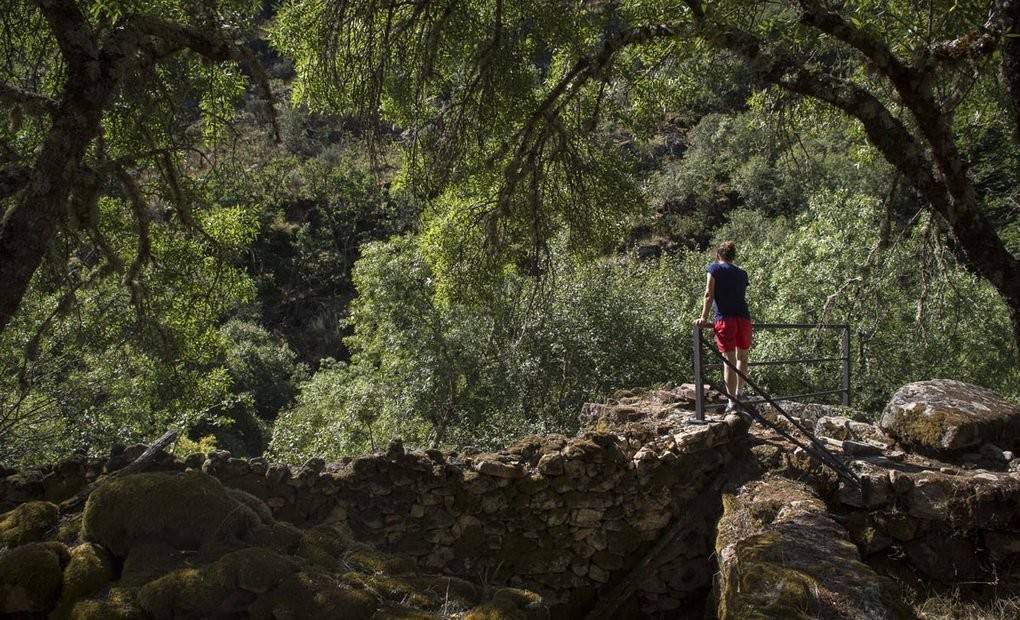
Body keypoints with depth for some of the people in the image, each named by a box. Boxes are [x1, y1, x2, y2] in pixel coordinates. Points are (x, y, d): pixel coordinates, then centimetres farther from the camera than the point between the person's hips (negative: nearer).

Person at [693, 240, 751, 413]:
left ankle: (731, 400, -4)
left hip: (725, 319, -4)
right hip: (744, 318, 4)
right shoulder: (742, 273, 20)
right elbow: (742, 297, 19)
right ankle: (740, 392, 27)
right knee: (742, 356, 21)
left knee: (729, 360, -2)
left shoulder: (714, 268, 8)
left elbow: (709, 294, -2)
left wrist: (704, 318, -4)